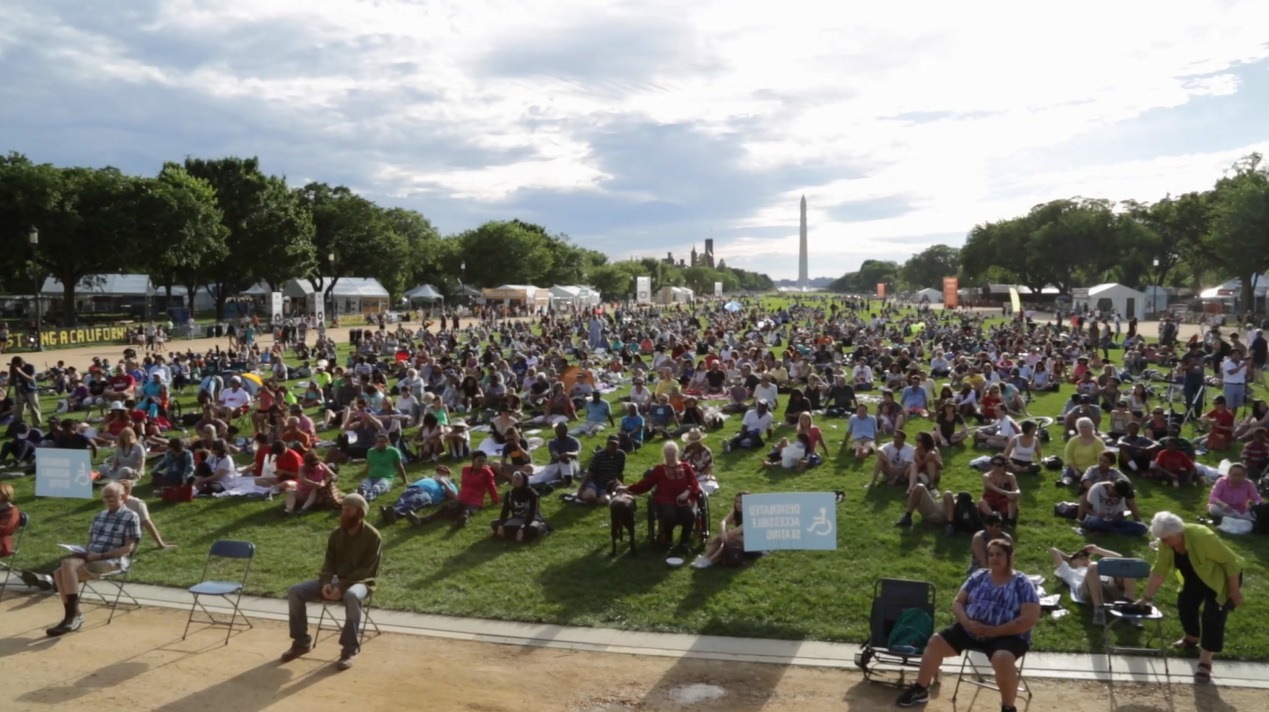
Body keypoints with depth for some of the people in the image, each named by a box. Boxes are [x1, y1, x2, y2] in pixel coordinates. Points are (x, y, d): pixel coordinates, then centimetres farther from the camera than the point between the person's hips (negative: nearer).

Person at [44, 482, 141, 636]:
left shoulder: (131, 517, -2)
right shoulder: (98, 516, 20)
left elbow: (128, 548, -9)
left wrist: (100, 555, -17)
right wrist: (85, 552, -1)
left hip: (113, 560, -7)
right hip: (90, 557, 7)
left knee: (68, 567, -26)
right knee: (59, 572, -21)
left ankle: (74, 615, -17)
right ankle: (72, 616, -16)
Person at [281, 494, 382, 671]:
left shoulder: (372, 536, -12)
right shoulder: (336, 533, 6)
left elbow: (366, 570, -16)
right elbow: (329, 561, 7)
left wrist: (342, 586, -26)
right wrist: (326, 582, -14)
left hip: (359, 582, -6)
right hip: (336, 580, 6)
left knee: (351, 596, -42)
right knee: (295, 592, -11)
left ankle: (350, 649, -28)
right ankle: (301, 642, 4)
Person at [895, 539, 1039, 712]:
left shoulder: (1022, 584, -5)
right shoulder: (978, 577, 9)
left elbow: (1029, 619, -14)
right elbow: (957, 603, 9)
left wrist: (995, 631, -21)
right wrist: (967, 622, -13)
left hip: (1007, 636, -5)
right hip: (970, 630, 5)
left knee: (1002, 658, -37)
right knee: (936, 642, -9)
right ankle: (920, 690, 8)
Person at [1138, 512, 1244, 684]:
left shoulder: (1202, 537, -38)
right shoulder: (1166, 544, -18)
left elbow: (1230, 561, -28)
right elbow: (1159, 571, -10)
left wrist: (1234, 591, -23)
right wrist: (1147, 597, -10)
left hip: (1222, 577, -7)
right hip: (1197, 578, 7)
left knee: (1212, 616, -15)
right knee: (1185, 603, 11)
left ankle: (1205, 663, -11)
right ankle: (1192, 639, 38)